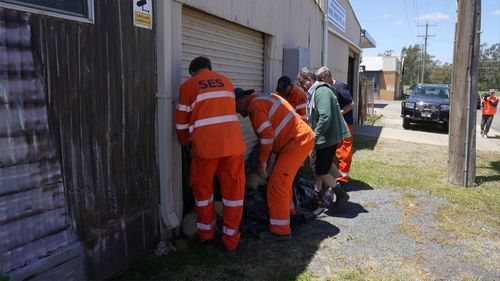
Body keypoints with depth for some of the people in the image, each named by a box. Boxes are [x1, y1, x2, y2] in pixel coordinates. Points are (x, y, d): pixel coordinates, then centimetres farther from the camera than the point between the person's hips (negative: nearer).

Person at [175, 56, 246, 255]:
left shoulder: (188, 85, 8)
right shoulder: (226, 81, 18)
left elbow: (182, 121, 12)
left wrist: (185, 142, 30)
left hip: (205, 145, -2)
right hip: (232, 142, 2)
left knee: (203, 190, 17)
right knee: (233, 191, 12)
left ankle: (207, 236, 30)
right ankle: (230, 241, 19)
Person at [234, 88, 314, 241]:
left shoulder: (254, 105, -14)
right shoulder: (261, 98, 17)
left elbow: (267, 134, -23)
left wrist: (262, 162, -14)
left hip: (298, 142, -10)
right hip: (302, 138, 10)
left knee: (276, 184, -7)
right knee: (284, 180, 23)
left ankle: (280, 230, 1)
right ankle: (287, 212, 43)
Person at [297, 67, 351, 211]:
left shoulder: (321, 91, -18)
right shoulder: (313, 93, 14)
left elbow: (325, 117, -27)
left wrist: (315, 136, -21)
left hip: (327, 138, -10)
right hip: (321, 138, 10)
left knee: (321, 171, -5)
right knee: (317, 168, 16)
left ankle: (341, 194, 12)